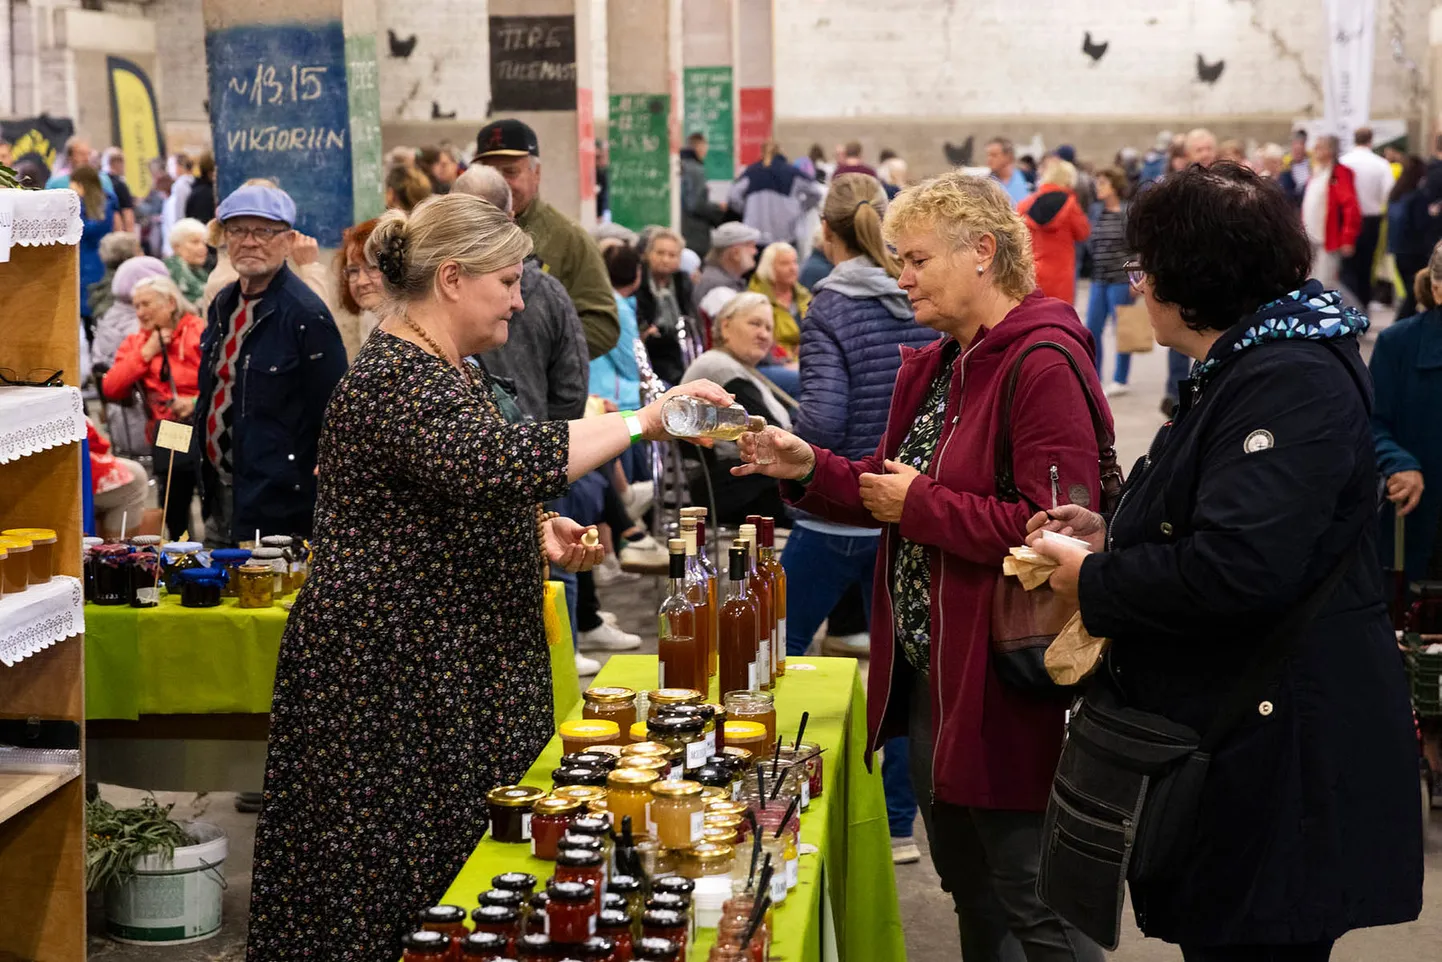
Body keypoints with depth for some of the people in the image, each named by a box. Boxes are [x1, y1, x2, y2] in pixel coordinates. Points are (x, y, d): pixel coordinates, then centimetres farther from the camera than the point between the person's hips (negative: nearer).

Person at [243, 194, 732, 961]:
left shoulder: (450, 372, 15)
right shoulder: (395, 380, -19)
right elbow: (500, 462, -35)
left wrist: (540, 534, 7)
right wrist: (641, 421, -28)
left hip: (457, 679, 10)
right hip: (386, 686, -10)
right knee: (389, 896, -3)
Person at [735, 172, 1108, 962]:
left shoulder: (1044, 365, -18)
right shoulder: (932, 367, 12)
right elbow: (894, 488, 16)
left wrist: (919, 503, -18)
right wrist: (811, 471, -2)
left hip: (1003, 686, -9)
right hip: (926, 676, 10)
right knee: (970, 893, 21)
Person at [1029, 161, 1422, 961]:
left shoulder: (1290, 383, -19)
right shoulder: (1239, 371, 16)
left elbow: (1238, 569, -29)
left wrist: (1093, 582, -16)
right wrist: (1112, 539, 9)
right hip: (1235, 748, 11)